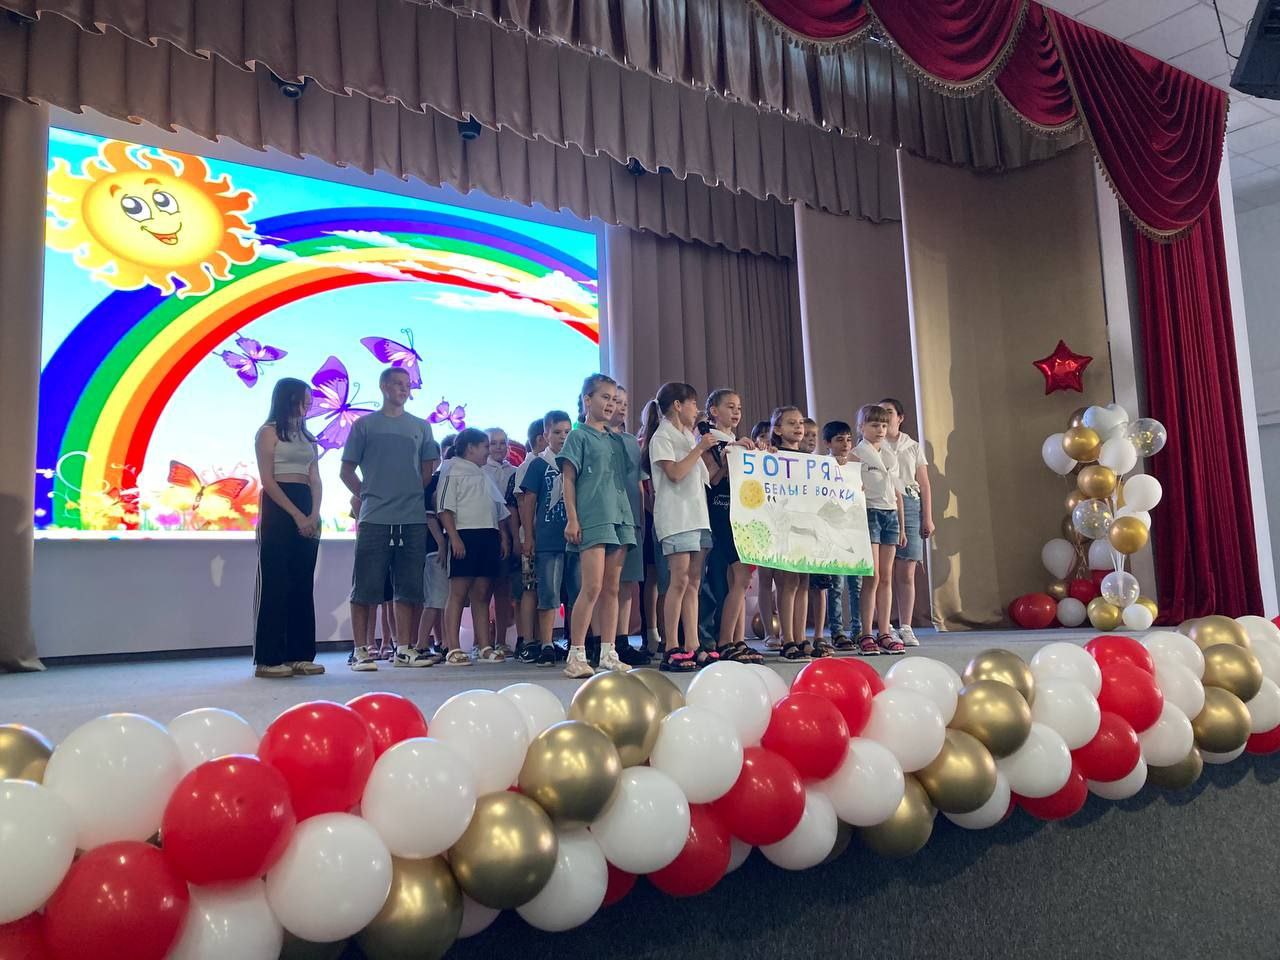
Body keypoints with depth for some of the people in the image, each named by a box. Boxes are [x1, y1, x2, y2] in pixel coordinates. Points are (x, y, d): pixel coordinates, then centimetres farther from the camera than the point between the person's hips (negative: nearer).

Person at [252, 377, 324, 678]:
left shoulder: (307, 436, 18)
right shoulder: (269, 432, -1)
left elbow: (315, 479, 11)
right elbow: (268, 480, -9)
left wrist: (314, 514, -5)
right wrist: (297, 515, -15)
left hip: (308, 514, 7)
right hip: (278, 510, -7)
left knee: (303, 584, 6)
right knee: (275, 582, -5)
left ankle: (299, 654, 10)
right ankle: (268, 659, -2)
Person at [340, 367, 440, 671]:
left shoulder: (421, 427, 15)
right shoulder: (365, 425, 8)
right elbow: (347, 470, 8)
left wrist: (415, 496, 5)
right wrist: (367, 496, 1)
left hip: (413, 518, 3)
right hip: (374, 518, -3)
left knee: (408, 586, 5)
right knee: (365, 587, -2)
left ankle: (404, 647, 12)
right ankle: (361, 650, 3)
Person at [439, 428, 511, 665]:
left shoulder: (485, 475, 24)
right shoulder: (453, 471, 1)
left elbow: (500, 510, 24)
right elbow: (445, 509, -9)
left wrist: (504, 536, 13)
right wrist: (454, 538, -18)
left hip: (489, 536, 7)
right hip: (465, 535, -7)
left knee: (482, 594, 7)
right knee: (458, 593, -7)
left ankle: (484, 647, 9)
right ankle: (453, 650, -8)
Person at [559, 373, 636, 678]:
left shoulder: (617, 441, 19)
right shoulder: (579, 436, 2)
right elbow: (568, 480, -2)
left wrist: (636, 515, 14)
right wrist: (572, 519, -11)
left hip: (620, 517, 6)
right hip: (591, 519, -6)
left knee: (612, 588, 5)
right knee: (592, 587, -12)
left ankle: (608, 653, 9)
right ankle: (576, 655, -6)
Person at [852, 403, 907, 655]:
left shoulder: (890, 455, 18)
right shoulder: (857, 454, -1)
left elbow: (897, 493, 19)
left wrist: (901, 526, 16)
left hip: (890, 514, 6)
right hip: (869, 512, -6)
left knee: (886, 577, 5)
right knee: (872, 576, -8)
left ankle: (885, 633, 8)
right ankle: (866, 635, -4)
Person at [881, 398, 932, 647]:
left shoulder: (913, 447, 17)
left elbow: (924, 485, 15)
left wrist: (928, 517, 8)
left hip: (910, 506, 2)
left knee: (907, 573, 0)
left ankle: (905, 628, 7)